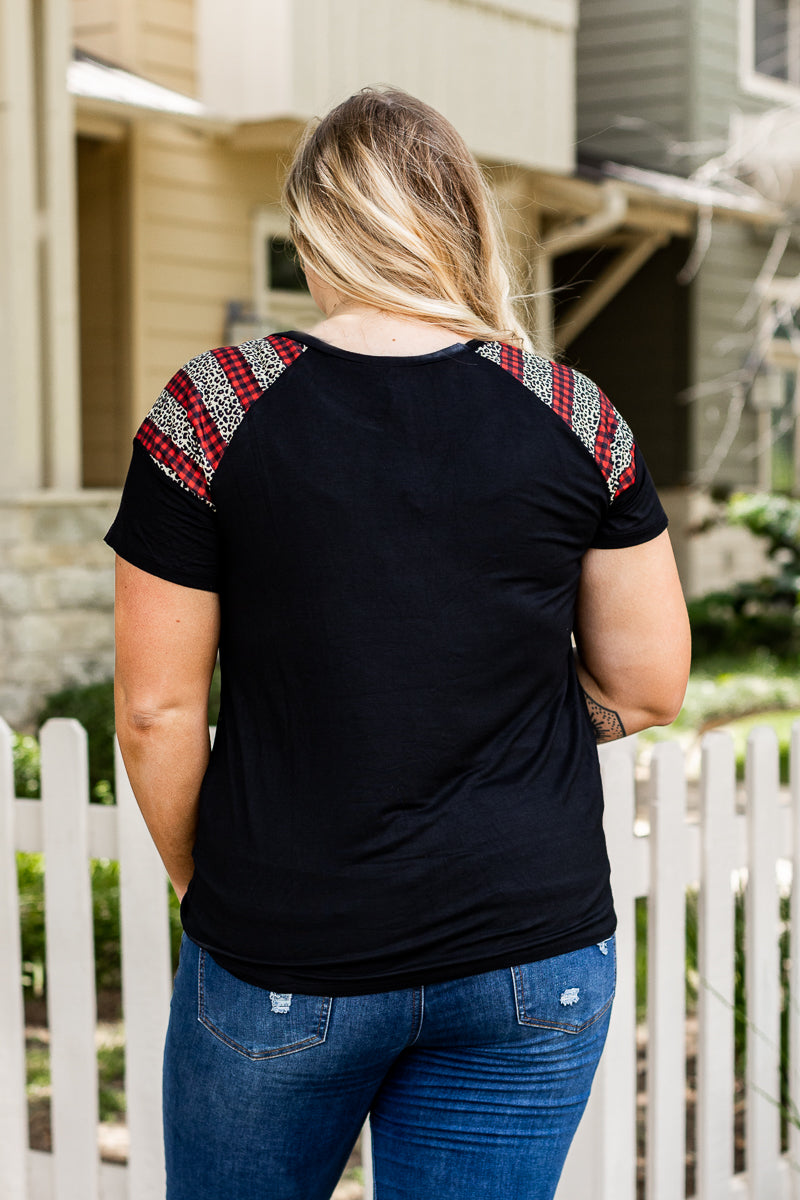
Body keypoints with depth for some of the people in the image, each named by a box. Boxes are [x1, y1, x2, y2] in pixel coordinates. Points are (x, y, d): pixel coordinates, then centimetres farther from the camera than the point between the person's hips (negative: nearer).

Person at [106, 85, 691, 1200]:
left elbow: (158, 710, -7)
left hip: (281, 954, -1)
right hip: (535, 954, 2)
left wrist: (204, 883, 9)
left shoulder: (213, 408, -9)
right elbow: (648, 688, 2)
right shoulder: (573, 417, -4)